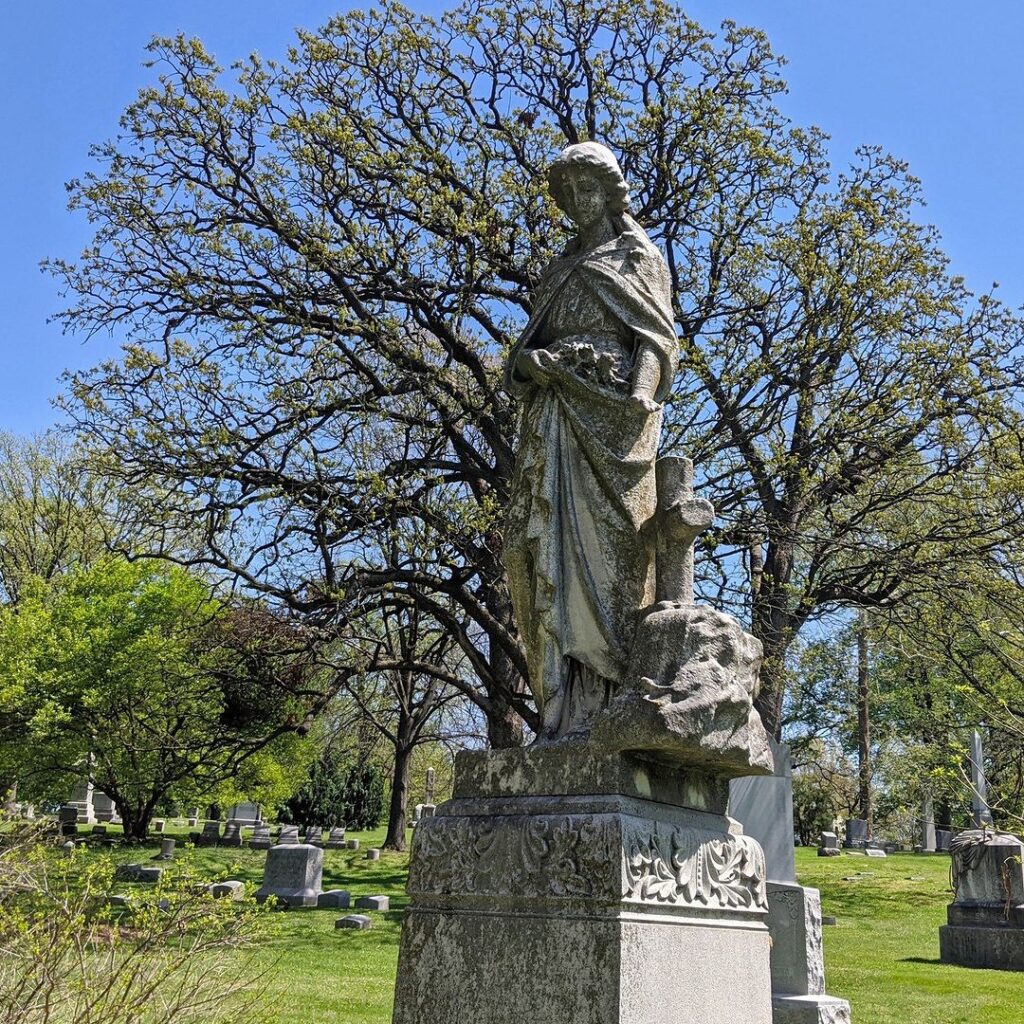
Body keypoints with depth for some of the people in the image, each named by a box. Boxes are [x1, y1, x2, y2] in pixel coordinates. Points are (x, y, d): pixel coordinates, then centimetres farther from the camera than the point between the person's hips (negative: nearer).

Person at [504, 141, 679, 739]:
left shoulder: (636, 255, 11)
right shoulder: (564, 267, 27)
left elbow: (655, 336, 0)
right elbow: (534, 338, 23)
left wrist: (642, 391, -18)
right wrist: (528, 360, -1)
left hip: (608, 409, -5)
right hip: (556, 413, 5)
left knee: (602, 539, -15)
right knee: (554, 544, -6)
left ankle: (605, 706, -17)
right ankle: (566, 707, -8)